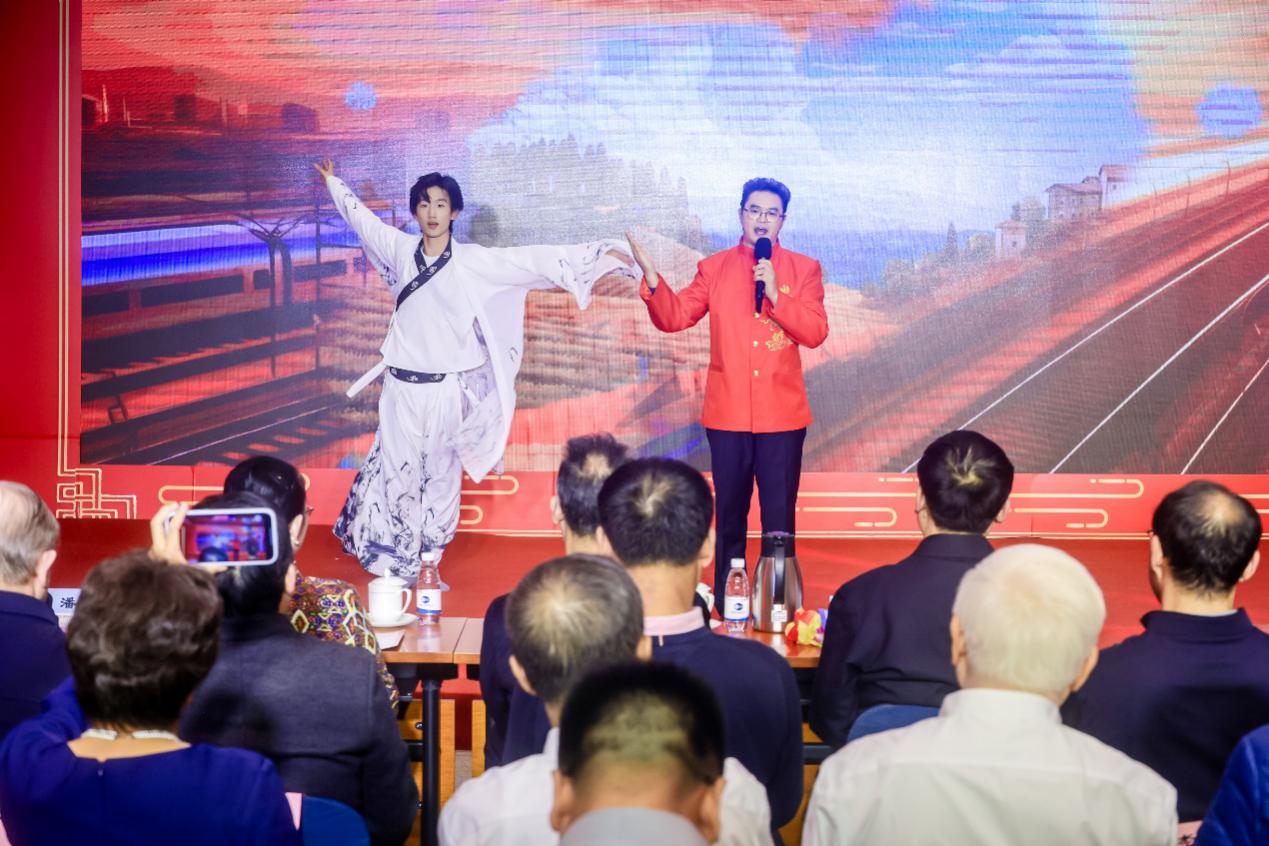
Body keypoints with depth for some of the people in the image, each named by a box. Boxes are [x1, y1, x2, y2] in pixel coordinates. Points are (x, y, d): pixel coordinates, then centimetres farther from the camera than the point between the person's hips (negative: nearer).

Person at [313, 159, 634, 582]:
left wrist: (600, 253, -16)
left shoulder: (474, 261, -6)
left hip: (445, 388, -2)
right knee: (397, 472, 5)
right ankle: (396, 561, 15)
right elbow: (362, 218, 19)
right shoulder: (401, 249, 2)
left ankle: (431, 555, 18)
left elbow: (533, 260, -11)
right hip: (401, 385, 2)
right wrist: (334, 182, 34)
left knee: (440, 473, 7)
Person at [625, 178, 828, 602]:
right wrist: (652, 279, -13)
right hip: (728, 414, 1)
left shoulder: (803, 269, 4)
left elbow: (816, 332, -6)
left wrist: (775, 295, -17)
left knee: (779, 519, -1)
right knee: (729, 515, 8)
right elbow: (674, 317, 2)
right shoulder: (714, 268, 8)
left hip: (782, 416, -1)